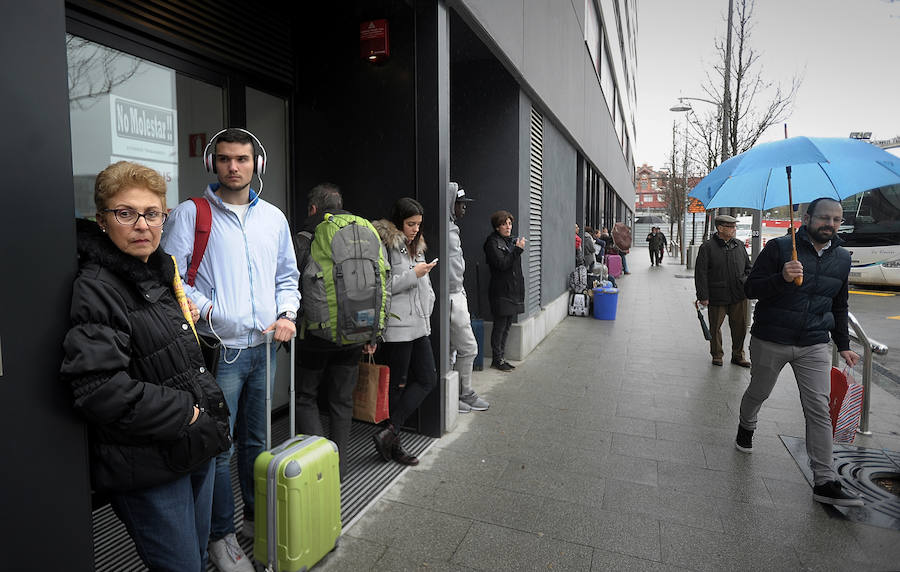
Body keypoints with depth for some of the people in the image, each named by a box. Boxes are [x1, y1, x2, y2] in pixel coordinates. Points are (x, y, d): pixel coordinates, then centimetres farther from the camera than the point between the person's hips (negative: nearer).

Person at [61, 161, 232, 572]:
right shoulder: (94, 290, -18)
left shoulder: (159, 274, 10)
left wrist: (186, 319, 7)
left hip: (196, 446, 8)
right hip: (147, 467, -8)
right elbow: (100, 389, -27)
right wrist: (184, 412, -20)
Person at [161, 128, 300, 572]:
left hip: (265, 347, 4)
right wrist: (208, 310, -18)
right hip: (219, 350, -4)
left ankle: (257, 519, 37)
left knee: (256, 441, 18)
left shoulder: (274, 217, 10)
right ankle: (220, 536, 26)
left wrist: (287, 313, 0)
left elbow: (287, 275, 15)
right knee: (218, 448, 5)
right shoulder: (189, 214, -3)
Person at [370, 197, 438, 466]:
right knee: (398, 384, -1)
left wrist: (426, 312, 15)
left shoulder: (415, 246, 19)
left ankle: (390, 432, 9)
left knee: (428, 378, 6)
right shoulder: (385, 245, -9)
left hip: (419, 324, 9)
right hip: (397, 326, -9)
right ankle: (391, 437, 13)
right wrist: (413, 275, -16)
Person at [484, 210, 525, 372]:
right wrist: (518, 249, -18)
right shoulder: (493, 243, -8)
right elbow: (502, 264, -18)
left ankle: (501, 358, 20)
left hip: (513, 290, 8)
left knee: (506, 327, 12)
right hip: (501, 292, -8)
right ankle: (497, 360, 7)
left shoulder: (512, 240, 16)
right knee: (500, 327, -2)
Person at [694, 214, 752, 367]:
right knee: (715, 327, 7)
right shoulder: (707, 247, -7)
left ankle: (738, 355, 25)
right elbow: (700, 273, -8)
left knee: (740, 326, 9)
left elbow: (748, 267, 20)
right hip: (717, 296, -4)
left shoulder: (739, 245, 9)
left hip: (739, 296, 4)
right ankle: (717, 355, 24)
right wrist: (703, 296, -12)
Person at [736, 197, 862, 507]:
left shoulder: (842, 258, 9)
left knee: (819, 410, -1)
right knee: (758, 392, 14)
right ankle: (746, 427, 45)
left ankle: (824, 482, 4)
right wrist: (781, 278, -28)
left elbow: (839, 306, 19)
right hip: (770, 342, -3)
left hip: (815, 345, 3)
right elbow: (751, 288, -10)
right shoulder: (779, 247, -8)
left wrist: (843, 345, 15)